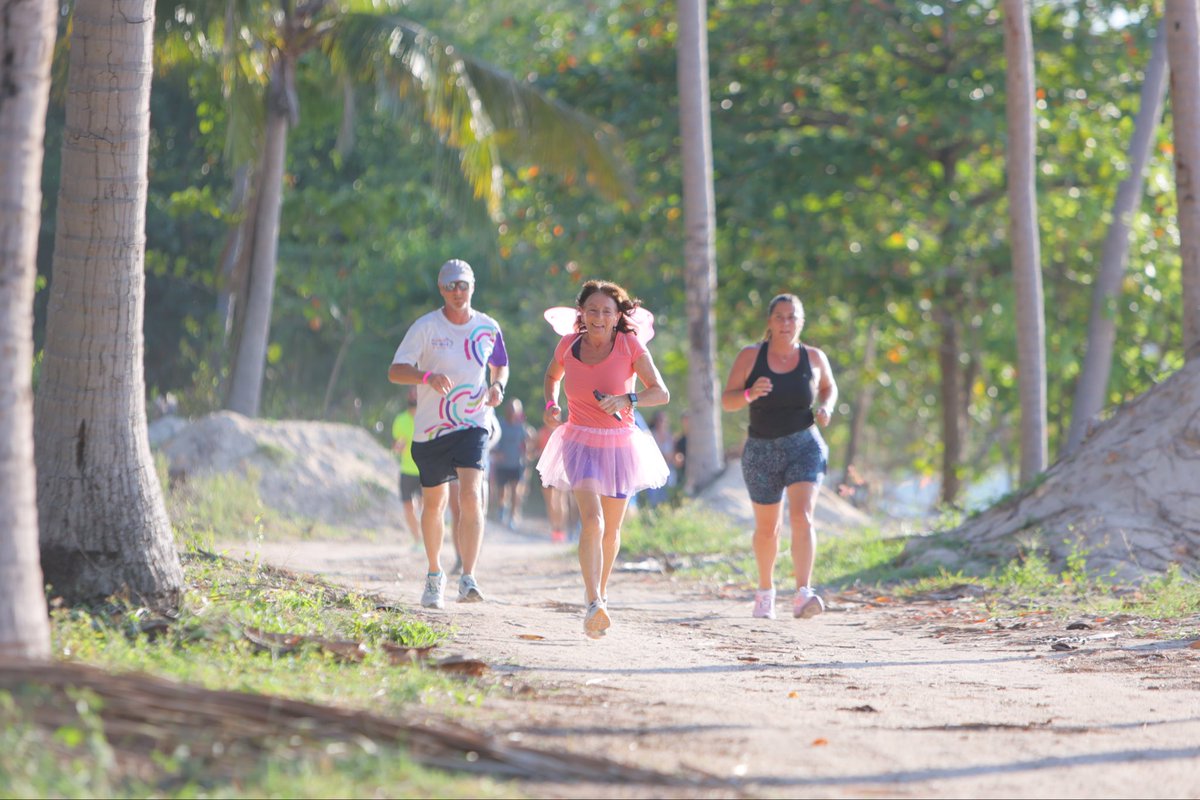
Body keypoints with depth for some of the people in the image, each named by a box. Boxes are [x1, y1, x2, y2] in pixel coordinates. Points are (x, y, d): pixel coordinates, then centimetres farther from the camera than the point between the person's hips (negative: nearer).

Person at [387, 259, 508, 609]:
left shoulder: (488, 328, 3)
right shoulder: (426, 327, -6)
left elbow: (500, 365, 21)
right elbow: (395, 371, -12)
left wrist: (497, 386, -2)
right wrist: (428, 376, -31)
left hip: (473, 424, 0)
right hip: (431, 428, 0)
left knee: (471, 495, -19)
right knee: (433, 503, 11)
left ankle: (468, 579, -22)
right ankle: (434, 575, 33)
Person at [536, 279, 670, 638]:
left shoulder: (630, 346, -10)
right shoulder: (568, 344, -4)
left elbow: (661, 393, -14)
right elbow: (552, 374, 19)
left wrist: (627, 399, -31)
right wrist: (551, 404, 0)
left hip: (619, 444, 1)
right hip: (580, 443, -1)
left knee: (611, 530, 14)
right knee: (592, 519, -22)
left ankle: (601, 591, 40)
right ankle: (594, 604, -31)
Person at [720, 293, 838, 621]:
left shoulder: (813, 357, -1)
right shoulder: (750, 356, -5)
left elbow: (829, 387, 18)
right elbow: (727, 400, -6)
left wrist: (825, 408, -3)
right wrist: (750, 394, -26)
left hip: (805, 446, -1)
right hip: (762, 450, 1)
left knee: (802, 516, -21)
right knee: (766, 528, 14)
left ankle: (803, 594, -30)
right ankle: (765, 589, 39)